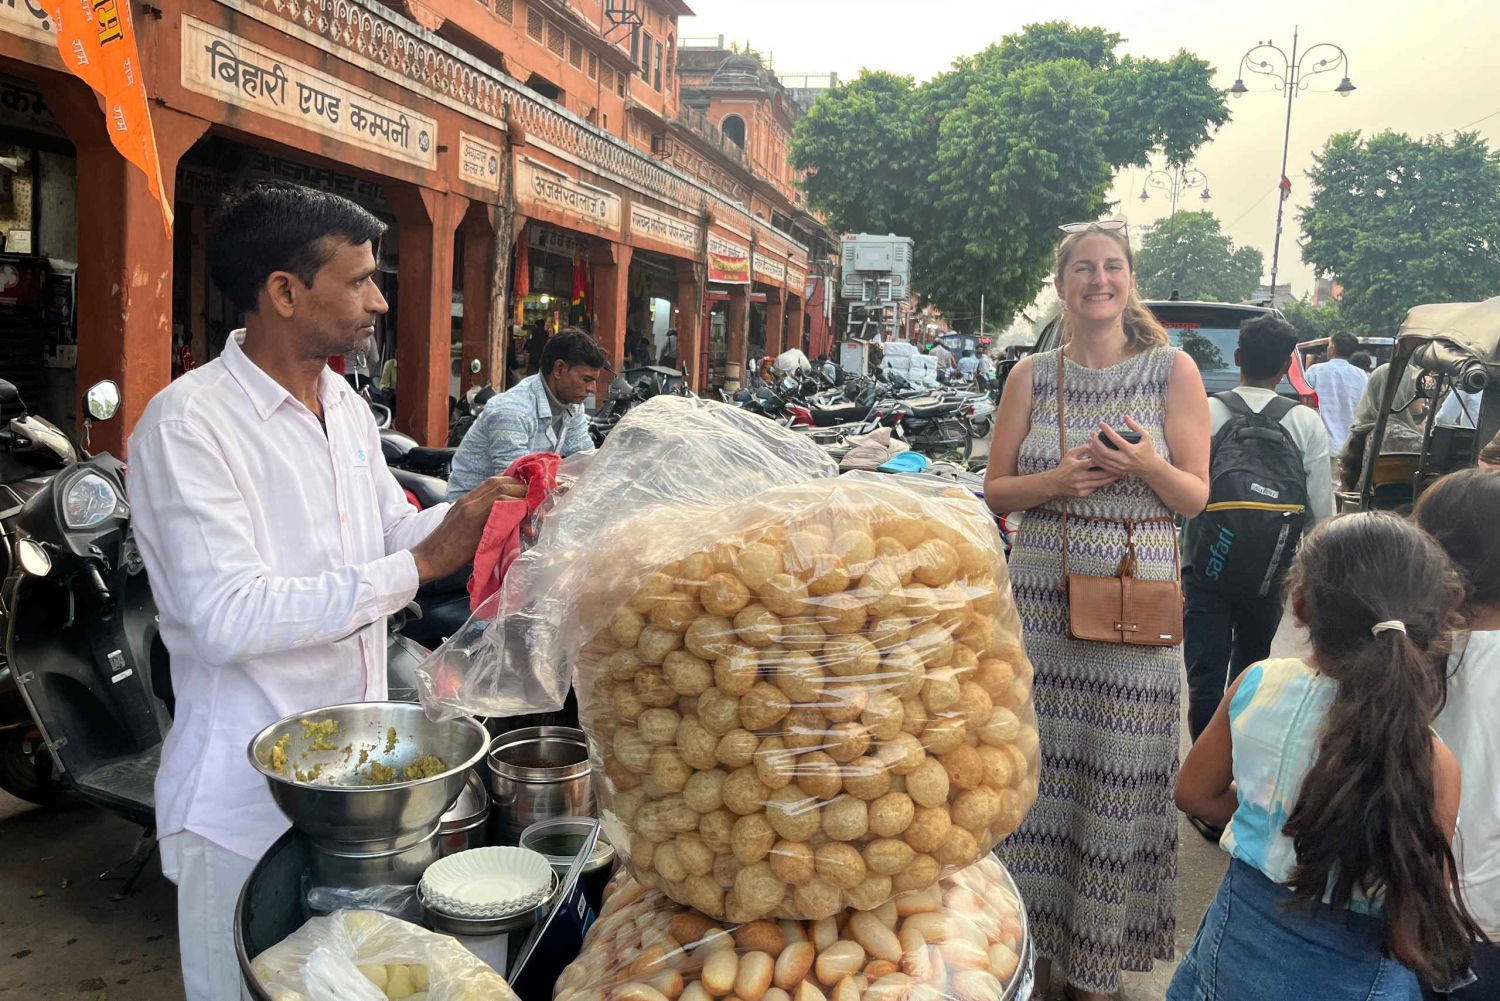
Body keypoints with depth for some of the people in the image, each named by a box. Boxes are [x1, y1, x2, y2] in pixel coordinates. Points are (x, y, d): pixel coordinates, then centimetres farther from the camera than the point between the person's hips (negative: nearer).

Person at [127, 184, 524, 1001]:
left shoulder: (346, 406, 9)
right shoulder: (188, 421, -18)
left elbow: (394, 529, 17)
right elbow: (227, 618, -28)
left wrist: (474, 509, -3)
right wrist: (420, 564, -26)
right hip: (245, 802, -7)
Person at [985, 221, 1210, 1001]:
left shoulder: (1173, 371, 0)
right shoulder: (1031, 376, 5)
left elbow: (1196, 496, 1)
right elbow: (995, 491, 6)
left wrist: (1146, 466, -19)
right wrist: (1057, 481, -13)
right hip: (1040, 592, 2)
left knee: (1118, 778, 5)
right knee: (1037, 763, 7)